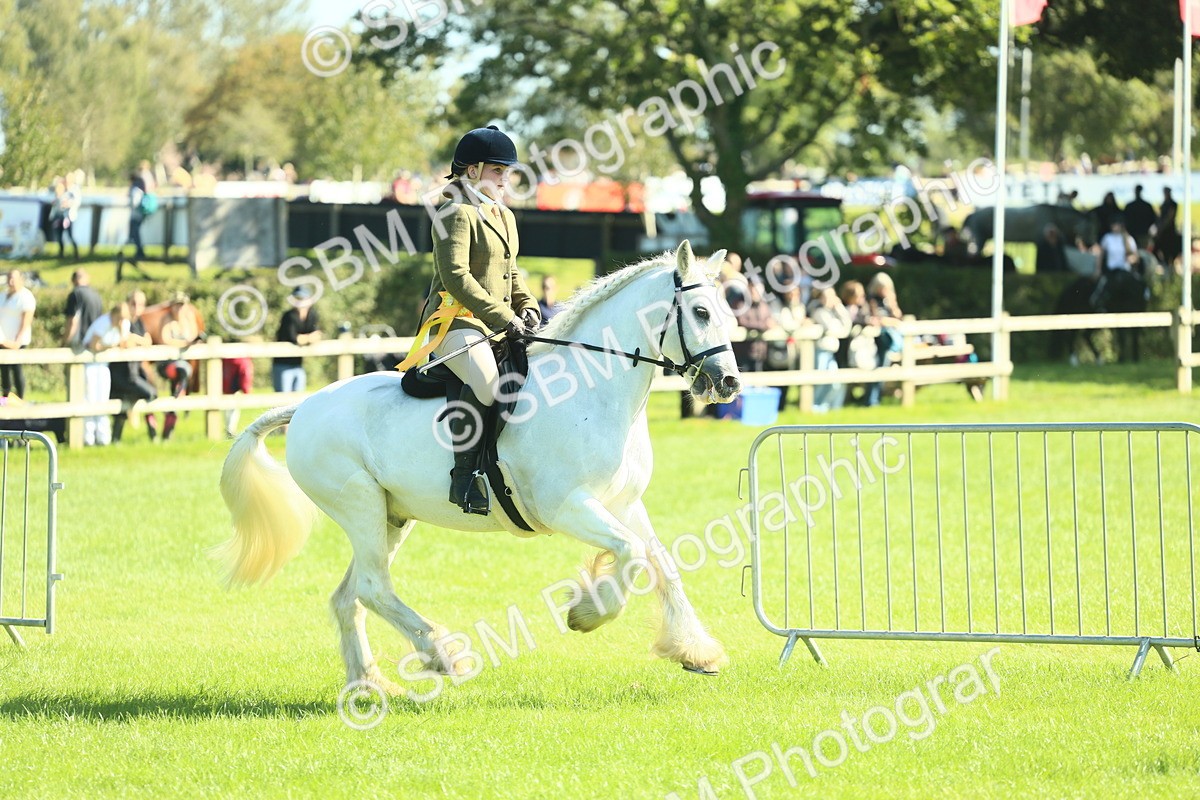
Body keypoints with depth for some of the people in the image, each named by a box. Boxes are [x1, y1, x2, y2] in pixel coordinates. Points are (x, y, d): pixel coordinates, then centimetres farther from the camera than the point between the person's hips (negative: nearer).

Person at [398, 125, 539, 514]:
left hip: (498, 327, 10)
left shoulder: (505, 218, 22)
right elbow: (456, 277, -18)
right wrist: (504, 318, -21)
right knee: (486, 380, -36)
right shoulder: (457, 213, -8)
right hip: (456, 322, -10)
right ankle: (463, 477, -32)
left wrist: (528, 308, 9)